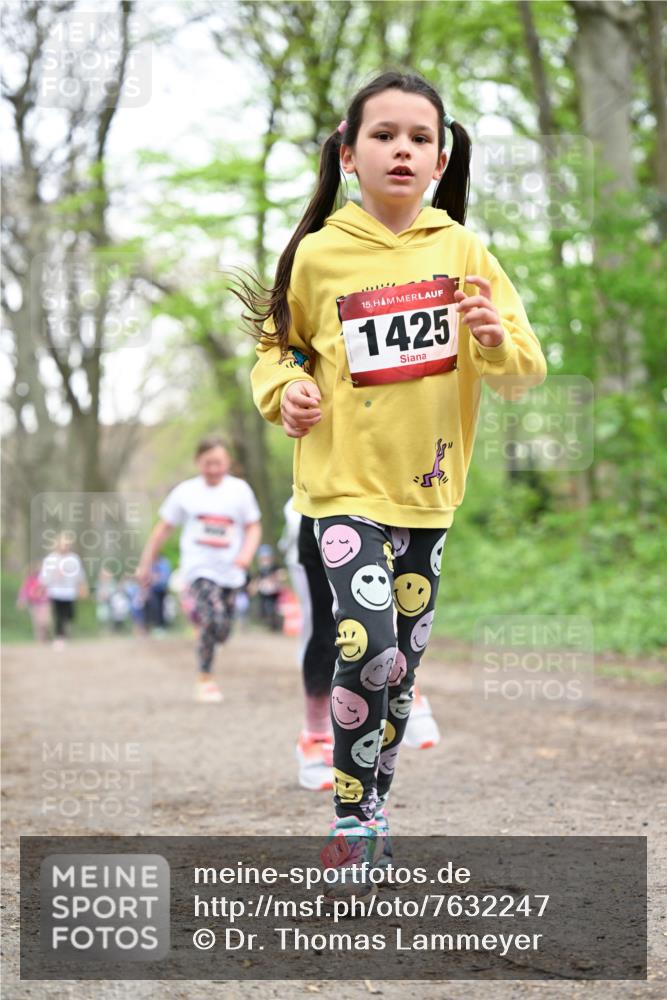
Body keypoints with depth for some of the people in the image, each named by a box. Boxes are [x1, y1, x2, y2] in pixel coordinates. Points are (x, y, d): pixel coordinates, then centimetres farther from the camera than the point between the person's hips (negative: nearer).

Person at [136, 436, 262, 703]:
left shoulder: (239, 489, 3)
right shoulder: (186, 492, 2)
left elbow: (253, 527, 8)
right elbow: (163, 529, 9)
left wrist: (246, 553, -11)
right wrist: (146, 563, 10)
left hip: (230, 570, 3)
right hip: (199, 568, -3)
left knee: (221, 632, 4)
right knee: (214, 620, -23)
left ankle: (200, 611, 40)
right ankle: (205, 680, -10)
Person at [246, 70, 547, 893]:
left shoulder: (462, 252, -1)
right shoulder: (318, 255, -5)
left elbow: (527, 370, 0)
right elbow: (275, 341, 11)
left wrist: (498, 339, -21)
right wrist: (284, 388, -9)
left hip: (428, 488, 3)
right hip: (346, 485, -3)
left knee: (402, 663, 13)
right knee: (368, 649, -19)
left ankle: (373, 802, 33)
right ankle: (352, 818, -2)